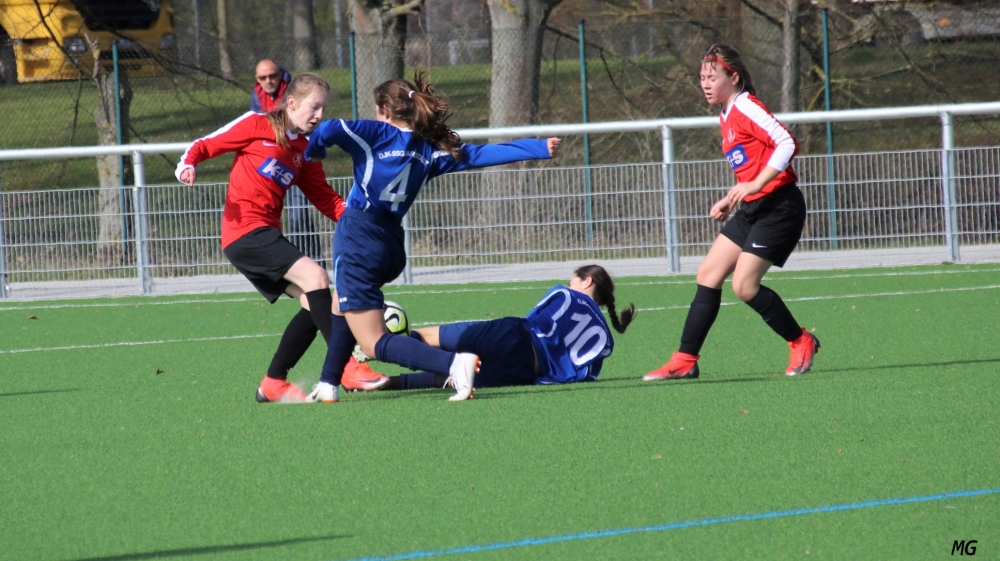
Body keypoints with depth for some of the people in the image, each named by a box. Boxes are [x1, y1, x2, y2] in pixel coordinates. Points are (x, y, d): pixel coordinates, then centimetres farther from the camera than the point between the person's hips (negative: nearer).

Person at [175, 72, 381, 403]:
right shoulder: (256, 126, -2)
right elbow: (205, 146, 2)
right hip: (245, 230, -8)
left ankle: (273, 383, 9)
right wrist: (187, 165, -18)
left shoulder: (305, 150, 16)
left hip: (267, 236, 8)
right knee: (315, 276, -20)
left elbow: (325, 199, 13)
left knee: (313, 302, 1)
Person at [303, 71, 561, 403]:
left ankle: (453, 364, -27)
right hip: (392, 245, 7)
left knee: (374, 344, -7)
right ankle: (328, 385, 36)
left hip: (358, 240, -7)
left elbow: (330, 130, -19)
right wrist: (541, 149, 10)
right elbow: (484, 154, 5)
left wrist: (312, 152, 3)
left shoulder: (378, 134, -7)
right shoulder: (432, 150, 7)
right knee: (342, 304, 35)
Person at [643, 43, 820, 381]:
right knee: (708, 274, 3)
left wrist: (754, 185, -27)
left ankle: (802, 343, 6)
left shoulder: (746, 107, -12)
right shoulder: (727, 116, 16)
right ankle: (685, 361, 4)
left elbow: (786, 144, -23)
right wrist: (730, 201, 13)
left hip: (778, 207, -10)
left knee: (744, 285, -13)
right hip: (752, 210, 10)